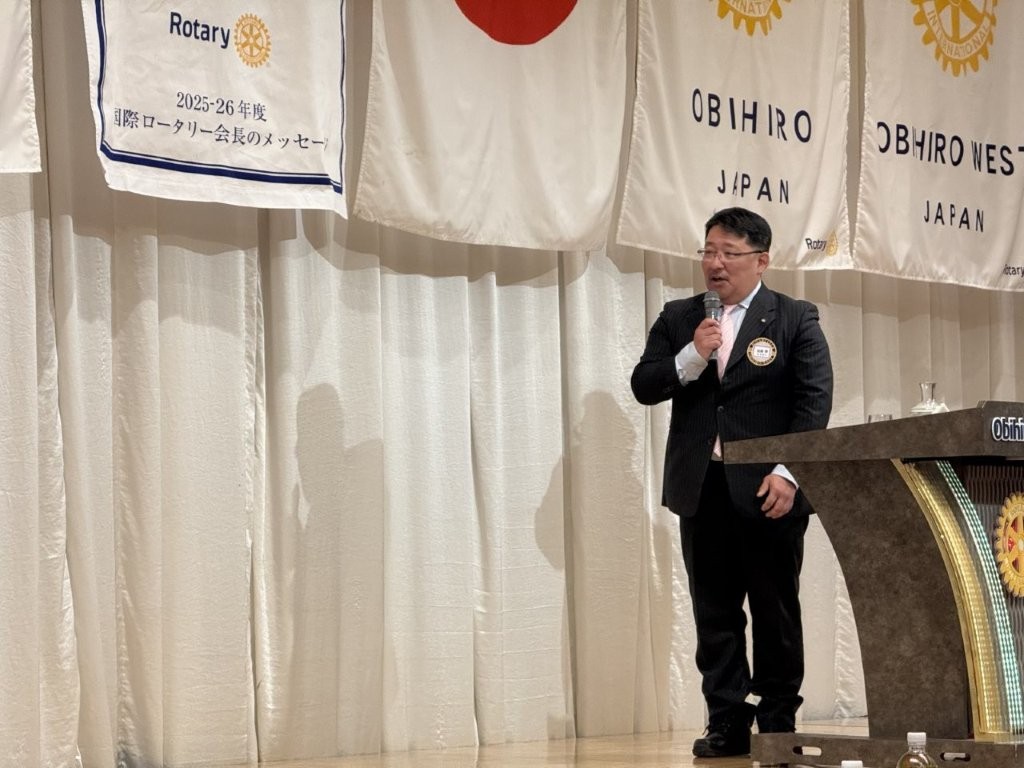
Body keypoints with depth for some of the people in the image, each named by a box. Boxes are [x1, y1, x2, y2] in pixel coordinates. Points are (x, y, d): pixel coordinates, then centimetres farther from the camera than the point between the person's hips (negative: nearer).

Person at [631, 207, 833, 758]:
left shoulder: (795, 319, 2)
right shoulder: (677, 319, 13)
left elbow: (814, 401, -5)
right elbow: (644, 386, 6)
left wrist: (787, 473, -16)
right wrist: (692, 356, -12)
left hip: (767, 491, -3)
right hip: (702, 488, 3)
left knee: (776, 613, 3)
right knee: (714, 614, 4)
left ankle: (778, 723, 10)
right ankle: (727, 724, 9)